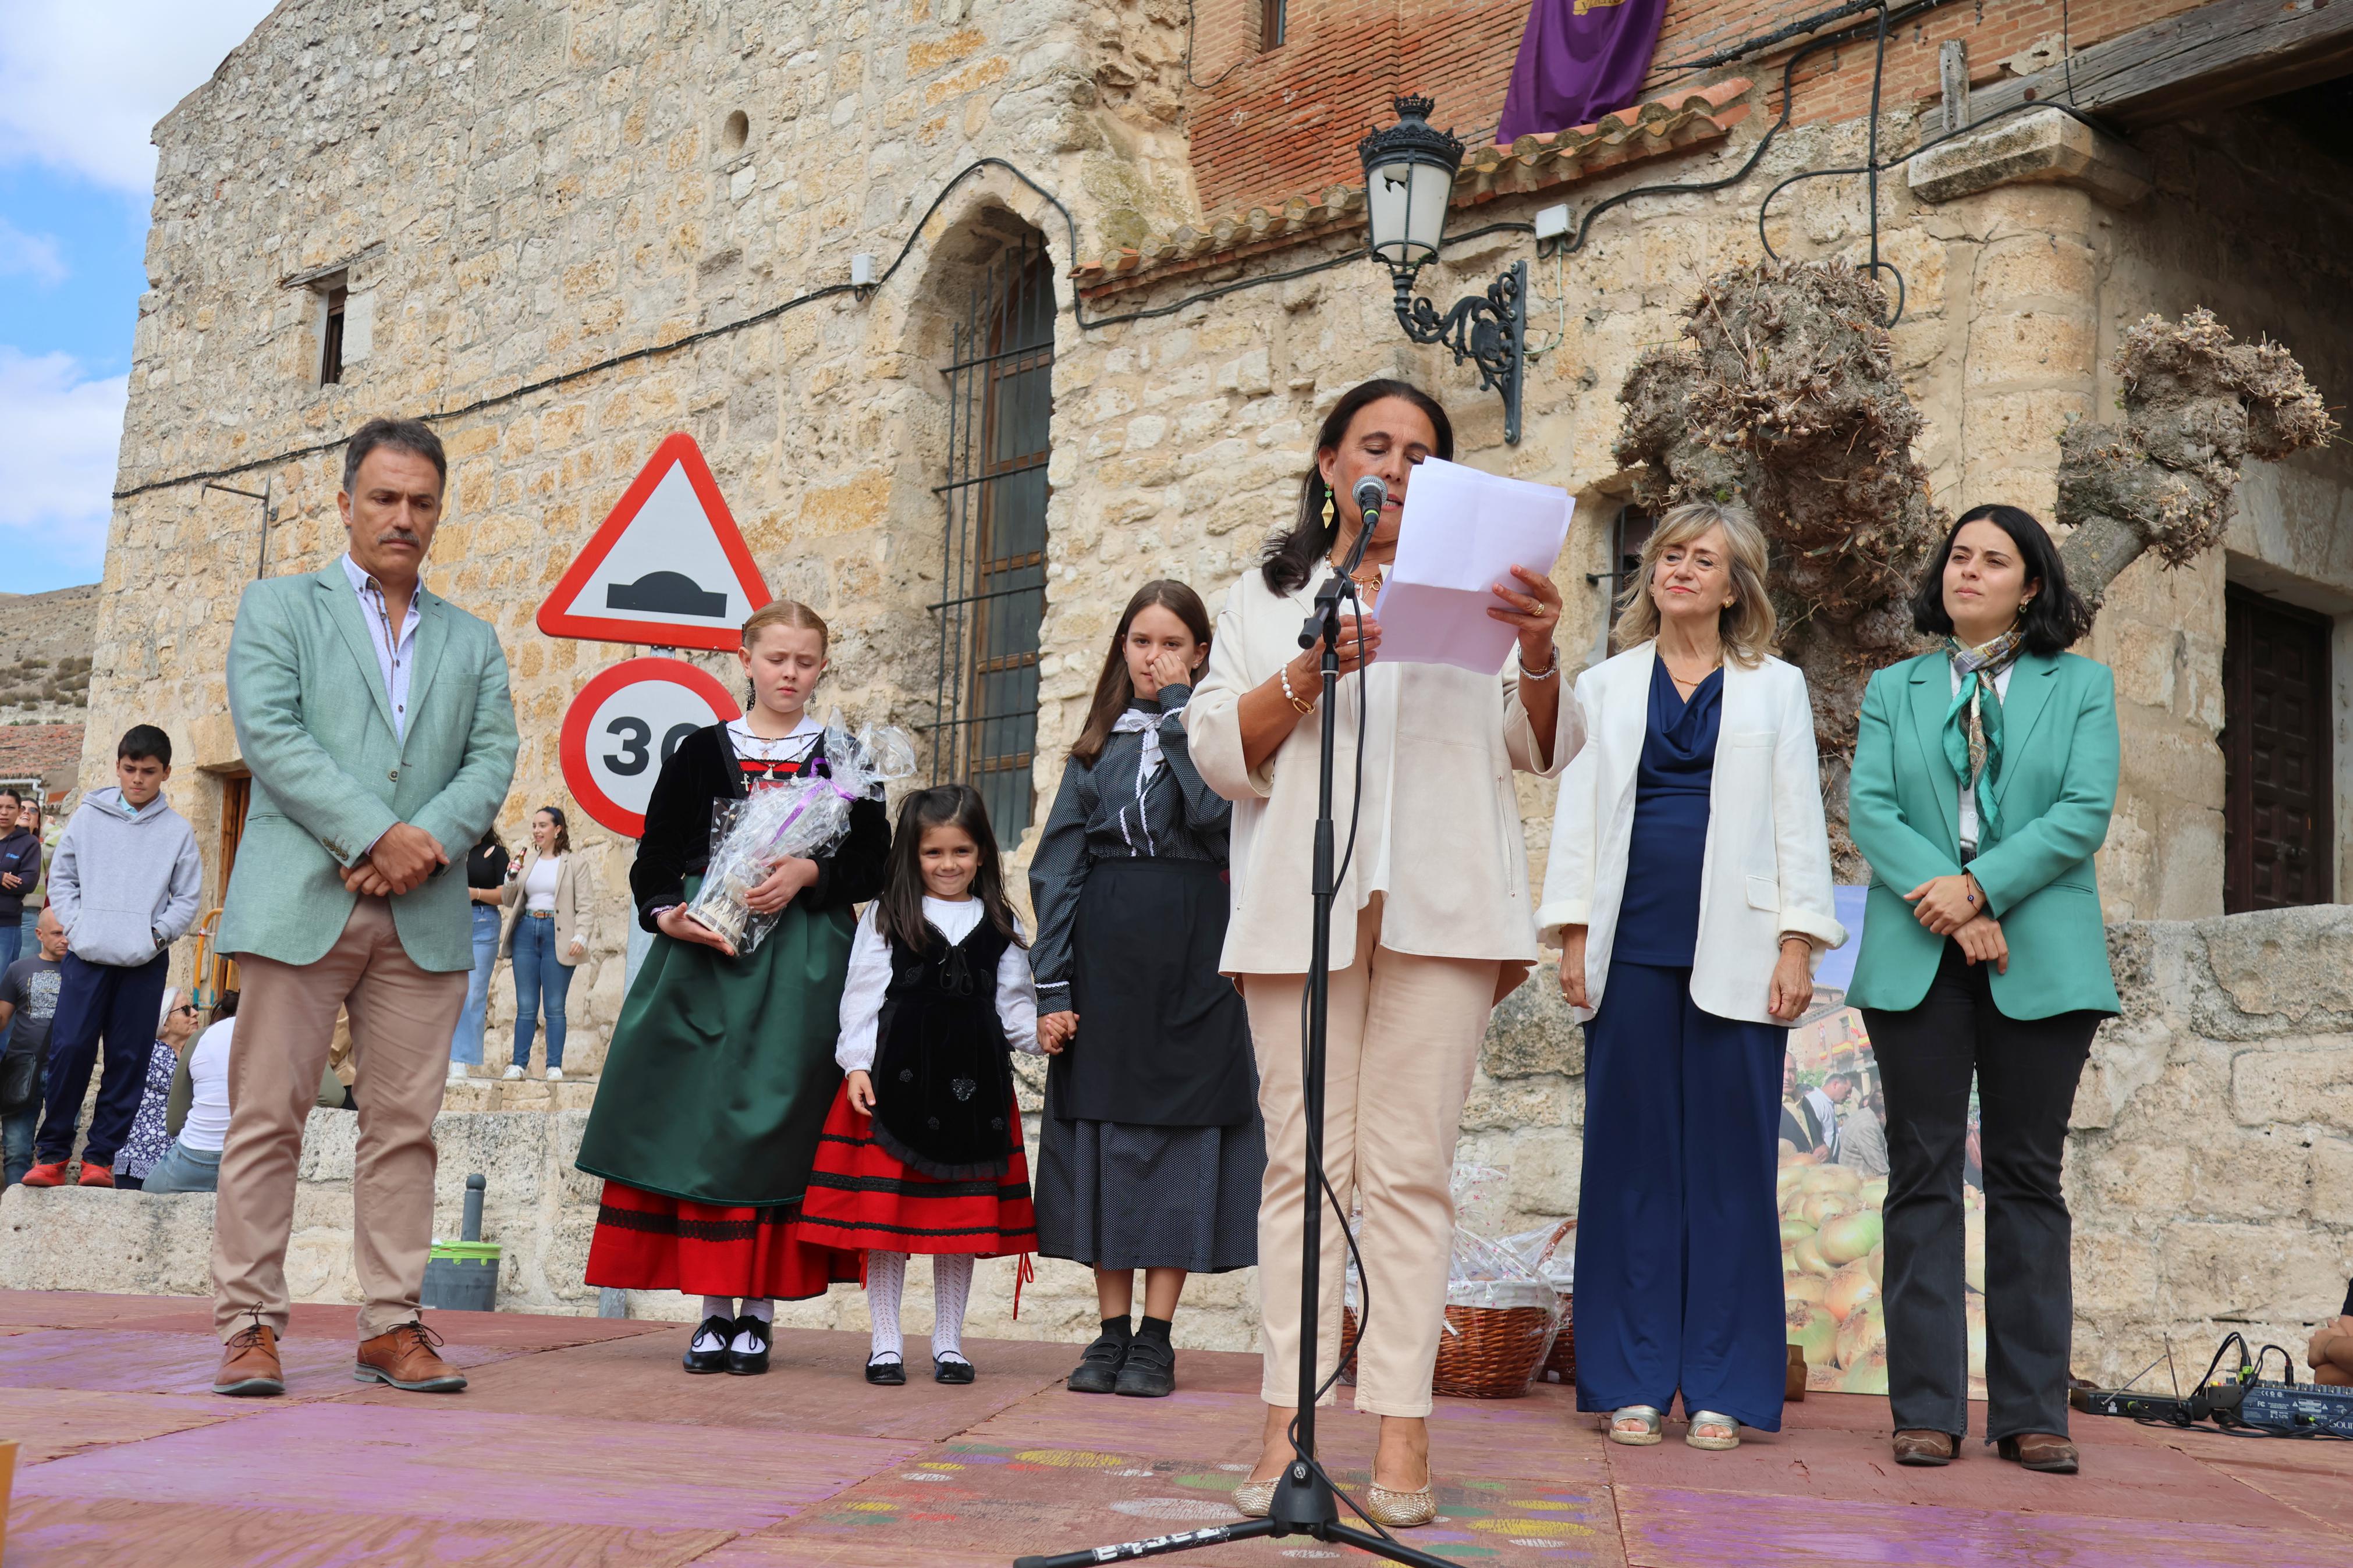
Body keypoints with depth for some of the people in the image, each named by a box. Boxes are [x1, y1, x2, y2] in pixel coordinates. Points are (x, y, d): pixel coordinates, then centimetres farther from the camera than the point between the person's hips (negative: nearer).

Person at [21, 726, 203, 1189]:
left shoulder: (177, 831, 5)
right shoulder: (88, 817, 8)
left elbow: (187, 899, 6)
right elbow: (61, 877, 12)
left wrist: (158, 934, -8)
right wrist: (74, 926, -2)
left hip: (145, 964, 0)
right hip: (86, 957, 0)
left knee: (128, 1060, 1)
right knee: (69, 1049, -6)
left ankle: (101, 1156, 9)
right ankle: (52, 1153, 5)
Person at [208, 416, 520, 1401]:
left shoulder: (472, 643, 20)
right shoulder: (278, 608, 10)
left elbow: (493, 760, 8)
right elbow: (269, 734, -4)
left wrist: (428, 842, -11)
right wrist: (375, 834, -14)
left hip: (424, 916, 3)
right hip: (300, 903, -3)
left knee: (404, 1125, 3)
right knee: (267, 1116, -2)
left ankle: (392, 1325, 8)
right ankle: (249, 1325, 4)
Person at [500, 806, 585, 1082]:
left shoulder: (573, 863, 3)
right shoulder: (527, 859, 13)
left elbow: (583, 905, -1)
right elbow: (510, 901, 16)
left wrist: (580, 936, -13)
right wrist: (511, 878, -2)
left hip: (557, 935, -4)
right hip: (526, 932, 4)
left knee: (555, 1006, -1)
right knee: (526, 1005, 4)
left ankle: (555, 1066, 2)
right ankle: (518, 1064, 7)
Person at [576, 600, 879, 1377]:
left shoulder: (842, 759, 9)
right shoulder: (702, 753, 9)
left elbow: (875, 865, 5)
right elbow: (653, 864, 7)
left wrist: (810, 874, -13)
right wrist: (668, 918, -13)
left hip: (804, 969, 0)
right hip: (706, 960, 1)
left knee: (780, 1129, -3)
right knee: (703, 1128, -3)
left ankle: (760, 1311, 3)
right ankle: (714, 1308, 4)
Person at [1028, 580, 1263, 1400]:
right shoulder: (1098, 746, 11)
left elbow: (1213, 811, -17)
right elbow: (1057, 865, 6)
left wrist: (1177, 706, -8)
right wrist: (1052, 986, -3)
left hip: (1190, 954, -3)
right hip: (1103, 952, 3)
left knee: (1177, 1124, -1)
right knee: (1103, 1127, 4)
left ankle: (1156, 1338, 4)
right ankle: (1112, 1331, 11)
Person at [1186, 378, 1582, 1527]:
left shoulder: (1472, 593, 20)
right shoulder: (1266, 599, 20)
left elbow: (1541, 751, 11)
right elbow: (1216, 749, 7)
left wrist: (1538, 656, -9)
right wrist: (1306, 675, -9)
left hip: (1437, 904, 0)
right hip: (1300, 903, 0)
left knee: (1410, 1165, -5)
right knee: (1303, 1157, -5)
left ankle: (1402, 1433, -4)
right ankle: (1289, 1421, -3)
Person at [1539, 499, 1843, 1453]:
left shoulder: (1777, 689, 13)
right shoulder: (1605, 687, 16)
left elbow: (1799, 820, 8)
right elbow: (1578, 812, 12)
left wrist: (1798, 944, -2)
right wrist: (1573, 937, 3)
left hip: (1734, 953, -1)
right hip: (1632, 948, 1)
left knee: (1731, 1160, -1)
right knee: (1633, 1157, 1)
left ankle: (1722, 1391, 5)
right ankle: (1636, 1384, 7)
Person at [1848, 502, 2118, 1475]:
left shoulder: (2082, 686, 11)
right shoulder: (1893, 690, 15)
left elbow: (2087, 811, -3)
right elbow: (1867, 809, 1)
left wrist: (1981, 888, -14)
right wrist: (1940, 901, -14)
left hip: (2041, 959, -1)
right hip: (1915, 959, 1)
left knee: (2027, 1177, 2)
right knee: (1924, 1176, 0)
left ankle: (2032, 1413, 7)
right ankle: (1928, 1409, 3)